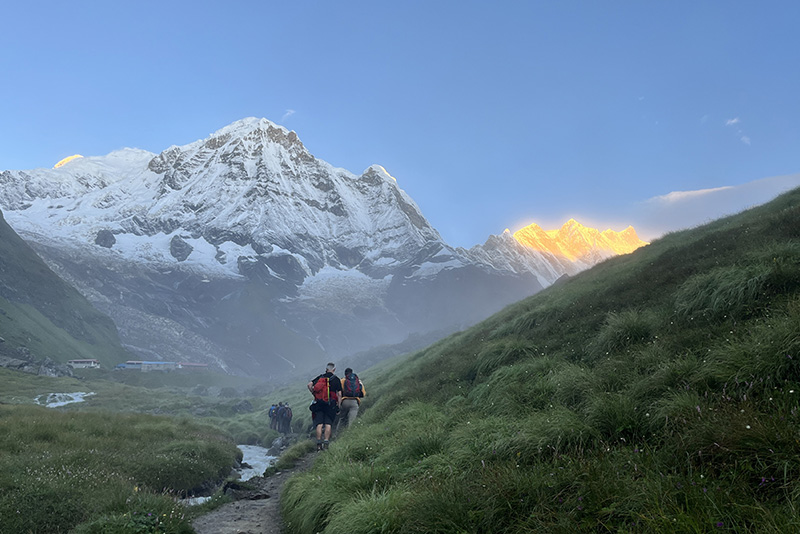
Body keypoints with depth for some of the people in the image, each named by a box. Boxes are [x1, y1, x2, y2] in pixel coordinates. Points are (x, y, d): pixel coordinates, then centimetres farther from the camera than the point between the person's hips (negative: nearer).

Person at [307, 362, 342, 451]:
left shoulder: (320, 377, 12)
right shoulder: (336, 379, 5)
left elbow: (309, 385, 0)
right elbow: (339, 395, -1)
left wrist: (314, 394, 11)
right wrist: (338, 406, 4)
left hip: (318, 403, 2)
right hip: (330, 404, -2)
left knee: (319, 424, 1)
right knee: (328, 424, -1)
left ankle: (318, 444, -3)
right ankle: (326, 443, -11)